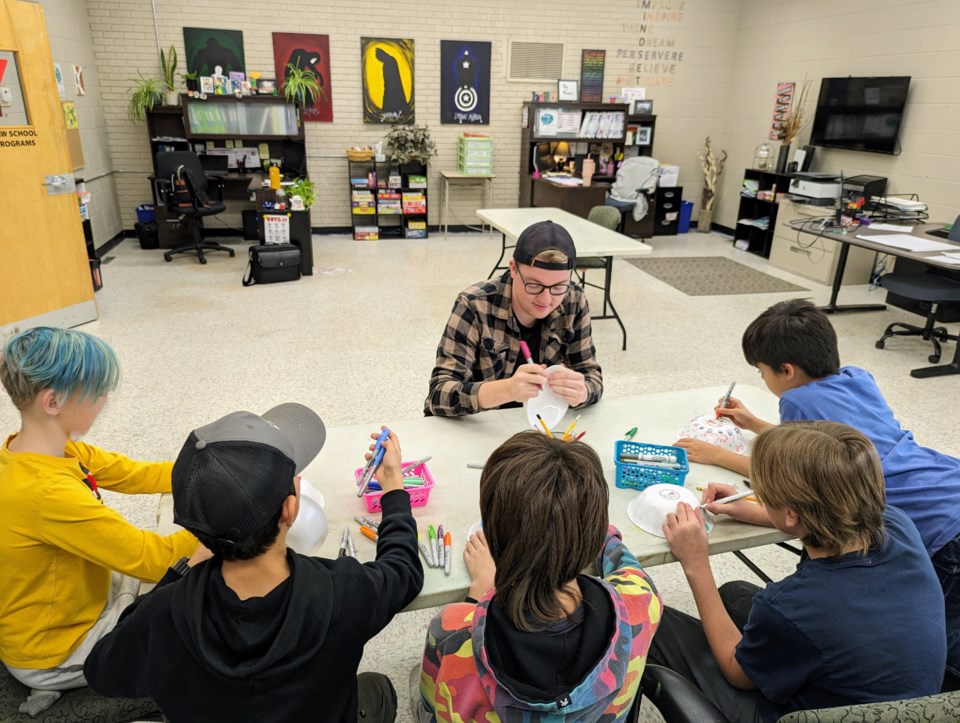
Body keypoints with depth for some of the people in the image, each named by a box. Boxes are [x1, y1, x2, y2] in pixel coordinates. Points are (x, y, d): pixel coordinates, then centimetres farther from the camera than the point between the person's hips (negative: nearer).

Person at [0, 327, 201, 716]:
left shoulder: (54, 451, -10)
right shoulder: (46, 493, -37)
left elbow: (138, 475, -4)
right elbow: (153, 560, -34)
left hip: (72, 603, 8)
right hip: (48, 656, -8)